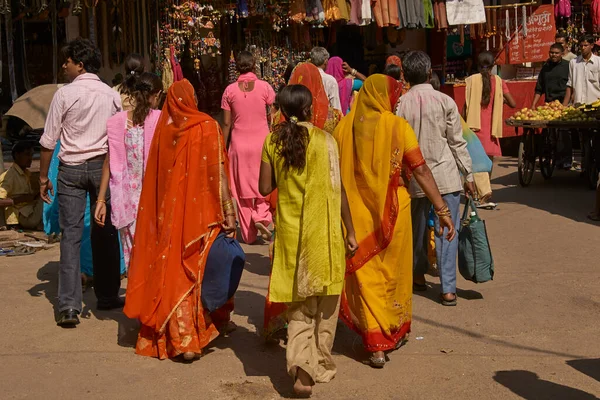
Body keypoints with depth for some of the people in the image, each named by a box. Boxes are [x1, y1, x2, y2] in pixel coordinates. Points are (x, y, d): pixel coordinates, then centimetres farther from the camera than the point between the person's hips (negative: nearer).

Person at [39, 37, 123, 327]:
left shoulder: (65, 94, -4)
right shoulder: (112, 95, 4)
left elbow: (49, 141, -4)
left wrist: (43, 176, 5)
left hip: (71, 169, -2)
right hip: (103, 166, 2)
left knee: (71, 234, -1)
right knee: (105, 232, 11)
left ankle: (69, 306, -5)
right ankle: (107, 296, 21)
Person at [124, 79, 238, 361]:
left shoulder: (163, 130, 0)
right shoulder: (207, 127, -8)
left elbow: (154, 176, 5)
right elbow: (218, 174, -13)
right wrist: (227, 213, -10)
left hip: (169, 214, 3)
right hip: (201, 214, -2)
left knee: (174, 272, 9)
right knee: (199, 271, 11)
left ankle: (177, 337, 12)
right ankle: (200, 331, 22)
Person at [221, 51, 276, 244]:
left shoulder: (230, 90, -1)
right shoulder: (264, 87, -3)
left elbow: (226, 123, 0)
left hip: (239, 143, 1)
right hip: (261, 141, -1)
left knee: (242, 188, 10)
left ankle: (248, 233, 13)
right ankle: (261, 216, -9)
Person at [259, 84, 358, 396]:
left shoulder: (272, 141, 0)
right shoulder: (323, 140, -8)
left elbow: (265, 188, 0)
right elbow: (337, 189, -8)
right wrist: (350, 230, -2)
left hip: (290, 230, 3)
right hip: (323, 230, -2)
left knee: (299, 303, 12)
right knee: (325, 302, 14)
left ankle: (301, 366, -3)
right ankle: (320, 365, 24)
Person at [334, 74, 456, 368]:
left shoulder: (344, 127, -4)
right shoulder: (398, 126, -8)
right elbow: (421, 171, -10)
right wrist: (443, 210, -6)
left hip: (357, 213, 1)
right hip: (392, 211, 0)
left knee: (366, 276, 8)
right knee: (394, 272, 18)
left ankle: (376, 345, 4)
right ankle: (396, 332, 35)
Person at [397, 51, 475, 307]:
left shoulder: (400, 105, -3)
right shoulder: (445, 101, -6)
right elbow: (457, 142, -3)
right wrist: (468, 174, 5)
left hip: (414, 177, 2)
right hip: (446, 175, -2)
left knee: (417, 227, 19)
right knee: (447, 232, 0)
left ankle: (418, 274, 34)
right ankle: (448, 289, -1)